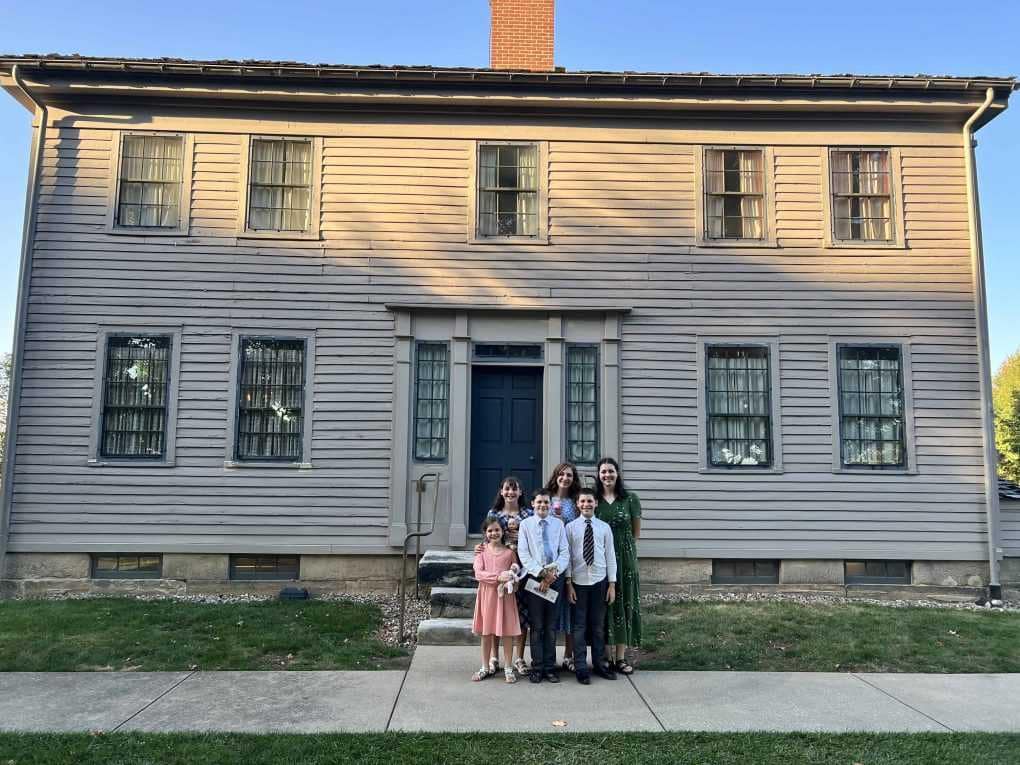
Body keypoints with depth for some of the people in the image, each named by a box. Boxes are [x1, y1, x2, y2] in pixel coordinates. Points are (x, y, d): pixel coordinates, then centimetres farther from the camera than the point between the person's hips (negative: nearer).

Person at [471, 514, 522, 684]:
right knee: (486, 633, 9)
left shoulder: (509, 552, 0)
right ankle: (486, 667, 22)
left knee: (507, 632, 2)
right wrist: (498, 577, -22)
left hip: (505, 595, -1)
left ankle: (509, 668, 15)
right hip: (486, 594, 1)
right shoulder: (481, 551, 0)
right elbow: (478, 573, -11)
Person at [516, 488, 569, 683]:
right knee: (536, 625, 4)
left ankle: (550, 667, 17)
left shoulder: (558, 524, 6)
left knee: (551, 625, 9)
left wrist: (554, 570, -14)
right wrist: (541, 572, -14)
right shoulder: (525, 524, 2)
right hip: (534, 578, -1)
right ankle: (537, 667, 13)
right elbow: (523, 554, -4)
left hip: (556, 578, 1)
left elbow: (565, 552, 2)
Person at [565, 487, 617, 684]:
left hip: (599, 581, 1)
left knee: (598, 625, 11)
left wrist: (612, 584, 2)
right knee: (579, 626, 4)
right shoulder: (570, 527, -1)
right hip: (578, 582, -1)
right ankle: (581, 668, 13)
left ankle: (599, 664, 24)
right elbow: (566, 556, -1)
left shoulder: (604, 527, 3)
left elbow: (610, 556, 4)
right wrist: (568, 583, -6)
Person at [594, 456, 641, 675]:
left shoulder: (630, 499, 0)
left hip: (625, 558, 0)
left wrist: (625, 546, 7)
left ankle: (621, 657, 13)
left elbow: (636, 530, 9)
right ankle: (607, 657, 10)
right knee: (604, 604, 2)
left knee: (624, 603, 4)